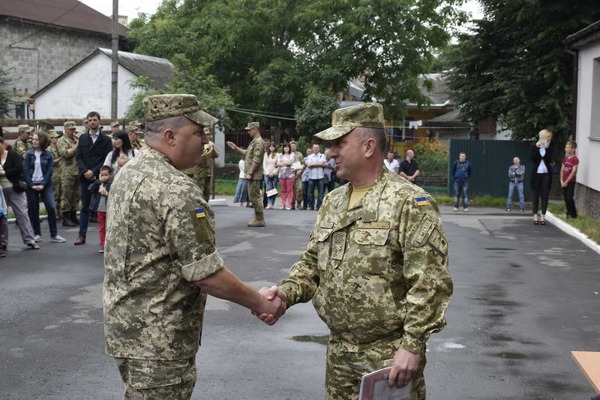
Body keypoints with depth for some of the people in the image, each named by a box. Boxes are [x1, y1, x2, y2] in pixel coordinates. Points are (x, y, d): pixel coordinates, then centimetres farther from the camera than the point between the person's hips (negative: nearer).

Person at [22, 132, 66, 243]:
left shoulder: (48, 155, 3)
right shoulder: (29, 154, 3)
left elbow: (50, 170, -2)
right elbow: (25, 170, -2)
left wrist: (43, 184, -12)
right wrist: (31, 184, -11)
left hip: (45, 185, -1)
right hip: (31, 186, 1)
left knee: (51, 208, -9)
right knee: (33, 210, 3)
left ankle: (54, 235, -3)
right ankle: (37, 234, 15)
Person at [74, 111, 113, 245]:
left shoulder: (106, 140, 2)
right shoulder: (82, 138, 12)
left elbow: (106, 159, -5)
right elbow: (79, 157, 7)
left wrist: (94, 171, -13)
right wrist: (84, 171, -9)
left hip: (100, 177, -3)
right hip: (85, 177, 3)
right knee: (85, 207, 6)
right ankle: (82, 235, 8)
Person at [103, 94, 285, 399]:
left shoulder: (128, 174, 7)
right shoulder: (176, 190, -23)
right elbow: (207, 274, -23)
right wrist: (261, 303, -11)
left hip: (124, 326, 9)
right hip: (158, 339, -9)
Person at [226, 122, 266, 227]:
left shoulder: (258, 142, -15)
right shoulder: (254, 141, 18)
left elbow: (256, 160, -21)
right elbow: (247, 153, 28)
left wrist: (250, 173, -21)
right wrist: (235, 148, 21)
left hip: (254, 175, -10)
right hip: (252, 175, 10)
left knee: (255, 196, -8)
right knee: (253, 196, 14)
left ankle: (260, 220, -4)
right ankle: (258, 218, 19)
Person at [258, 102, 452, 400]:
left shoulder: (409, 202, -14)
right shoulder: (332, 202, 10)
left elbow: (429, 282, -18)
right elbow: (313, 263, 15)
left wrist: (413, 344, -20)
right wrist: (287, 292, -3)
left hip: (390, 354, -7)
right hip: (338, 351, 7)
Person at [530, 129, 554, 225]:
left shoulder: (550, 148, 3)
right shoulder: (534, 146, 1)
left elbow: (549, 159, -10)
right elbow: (532, 158, -11)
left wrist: (546, 148, -19)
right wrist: (537, 147, -17)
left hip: (546, 174, 0)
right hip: (536, 174, 0)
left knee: (544, 195, 1)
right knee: (535, 195, 4)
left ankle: (543, 216, 4)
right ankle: (535, 215, 10)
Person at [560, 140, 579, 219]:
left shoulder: (575, 159, -12)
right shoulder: (566, 158, 10)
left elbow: (573, 172, -16)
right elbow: (562, 169, 10)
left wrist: (566, 182, -14)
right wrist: (561, 180, -1)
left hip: (571, 182, -7)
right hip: (564, 182, 7)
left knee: (569, 198, -8)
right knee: (566, 198, 10)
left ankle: (573, 214, 2)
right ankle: (568, 213, 20)